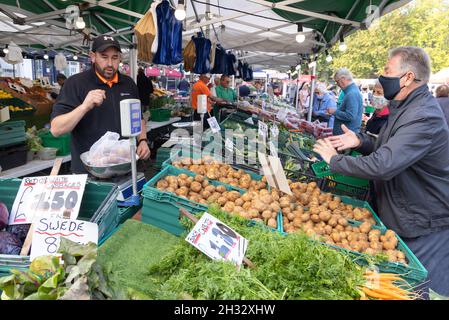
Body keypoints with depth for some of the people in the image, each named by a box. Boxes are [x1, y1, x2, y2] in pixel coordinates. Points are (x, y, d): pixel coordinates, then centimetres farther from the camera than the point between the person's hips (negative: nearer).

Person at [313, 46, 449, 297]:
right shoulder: (405, 108, 6)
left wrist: (335, 159, -23)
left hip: (424, 229, -9)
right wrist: (360, 141, -4)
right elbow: (389, 148, 15)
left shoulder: (424, 118, -28)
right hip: (397, 218, 9)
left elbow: (382, 166, -38)